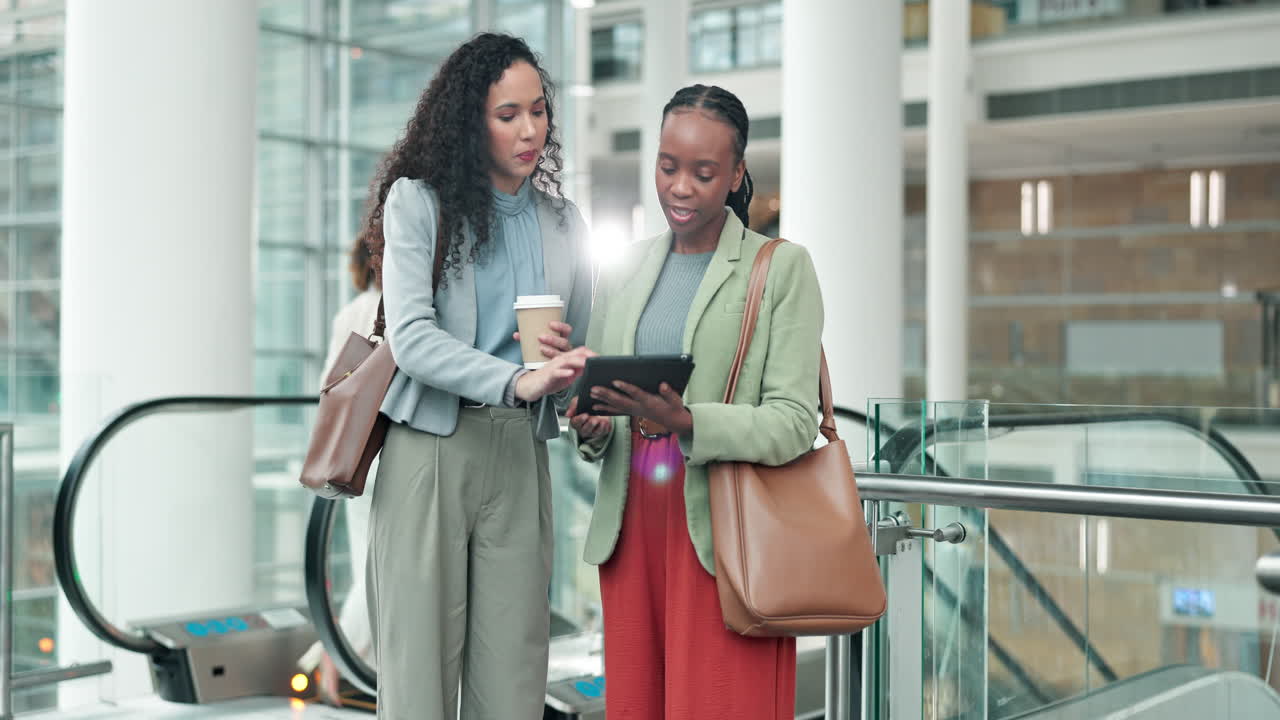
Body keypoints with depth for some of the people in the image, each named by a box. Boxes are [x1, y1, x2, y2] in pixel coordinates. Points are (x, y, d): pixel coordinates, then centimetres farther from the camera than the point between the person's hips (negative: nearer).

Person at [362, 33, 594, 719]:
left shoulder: (563, 224, 14)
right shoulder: (417, 202, 1)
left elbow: (575, 369, 20)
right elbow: (411, 338, -12)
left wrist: (563, 361, -5)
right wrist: (516, 380, -27)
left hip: (519, 456, 3)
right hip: (429, 449, -3)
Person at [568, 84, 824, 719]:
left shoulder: (782, 268, -1)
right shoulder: (625, 271, 14)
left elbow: (794, 423, -9)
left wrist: (684, 421, -23)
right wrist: (593, 429, -6)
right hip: (631, 522, 4)